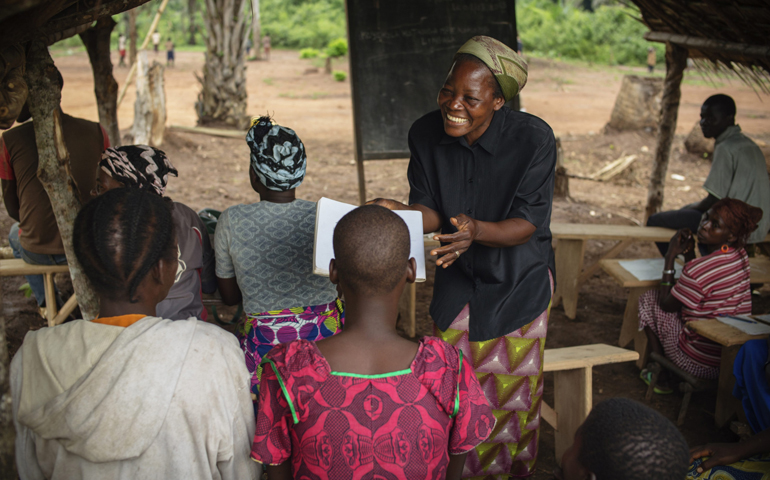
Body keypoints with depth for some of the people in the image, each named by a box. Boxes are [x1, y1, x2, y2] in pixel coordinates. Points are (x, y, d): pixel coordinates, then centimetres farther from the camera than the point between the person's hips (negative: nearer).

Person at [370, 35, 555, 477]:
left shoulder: (533, 138, -23)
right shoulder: (426, 134, -13)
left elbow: (529, 223, -22)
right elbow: (430, 210, -8)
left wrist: (477, 231, -41)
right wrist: (399, 212, -31)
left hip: (520, 280, -2)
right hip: (458, 278, 3)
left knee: (515, 389, 11)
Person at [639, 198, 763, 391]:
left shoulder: (700, 269, -28)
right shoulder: (741, 256, -2)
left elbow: (666, 305, -11)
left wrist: (670, 257, -10)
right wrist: (689, 253, 3)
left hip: (702, 364, -8)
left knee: (648, 299, 6)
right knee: (683, 298, 26)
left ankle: (661, 375, 16)